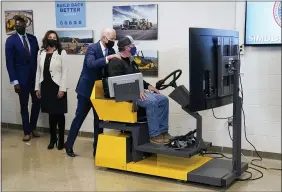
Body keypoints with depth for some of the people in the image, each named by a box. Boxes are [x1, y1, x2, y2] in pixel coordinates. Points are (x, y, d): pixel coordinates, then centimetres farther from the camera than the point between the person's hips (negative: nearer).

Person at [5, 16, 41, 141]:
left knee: (37, 103, 9)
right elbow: (9, 62, -9)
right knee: (24, 106, 6)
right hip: (21, 78, -4)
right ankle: (27, 131, 19)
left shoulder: (33, 38, 6)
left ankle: (33, 128, 28)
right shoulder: (11, 40, -6)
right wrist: (14, 81, -15)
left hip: (35, 76, 4)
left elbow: (37, 57, 8)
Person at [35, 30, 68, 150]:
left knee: (59, 114, 2)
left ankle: (61, 139, 13)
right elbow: (38, 71, 11)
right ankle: (52, 138, 21)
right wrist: (37, 87, 7)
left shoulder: (61, 53, -4)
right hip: (46, 87, 4)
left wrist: (62, 89, -13)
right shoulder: (41, 53, 9)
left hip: (57, 87, -3)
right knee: (51, 114, 9)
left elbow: (65, 72, -8)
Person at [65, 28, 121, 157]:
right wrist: (108, 58, -38)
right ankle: (69, 145, 18)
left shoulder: (111, 51, 3)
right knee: (79, 117, 4)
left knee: (99, 119, 7)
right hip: (86, 89, -5)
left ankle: (97, 148, 17)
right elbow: (91, 64, -33)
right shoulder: (92, 48, -16)